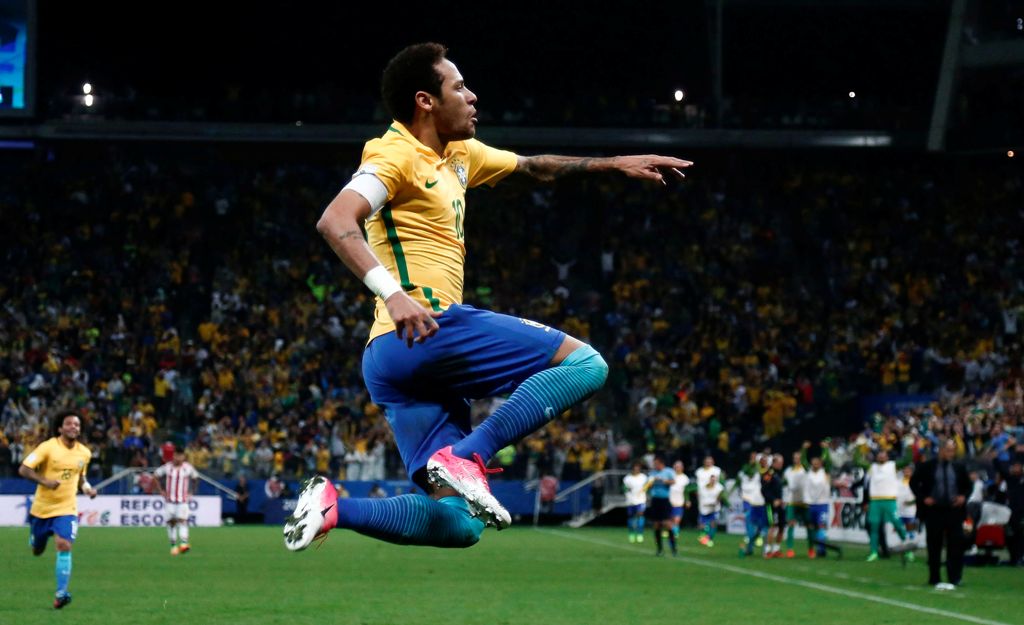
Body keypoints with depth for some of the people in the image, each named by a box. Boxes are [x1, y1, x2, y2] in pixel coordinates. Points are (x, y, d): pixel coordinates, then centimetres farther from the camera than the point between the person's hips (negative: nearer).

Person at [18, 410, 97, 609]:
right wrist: (44, 481, -32)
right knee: (37, 550, 15)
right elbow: (23, 469, -18)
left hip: (67, 508, 1)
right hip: (42, 507, -1)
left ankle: (61, 594, -18)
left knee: (64, 546, -20)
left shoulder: (84, 453, 0)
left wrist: (87, 487, -2)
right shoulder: (48, 447, -15)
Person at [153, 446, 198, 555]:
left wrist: (191, 492, 10)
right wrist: (161, 491, 3)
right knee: (171, 522, 1)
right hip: (170, 500, 1)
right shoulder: (167, 467, -2)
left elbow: (195, 478, 19)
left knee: (182, 520, -17)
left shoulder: (188, 468, 1)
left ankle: (184, 543, -28)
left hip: (183, 500, -1)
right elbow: (155, 476, 9)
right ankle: (173, 545, 10)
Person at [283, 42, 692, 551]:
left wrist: (616, 163, 33)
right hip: (426, 331, -9)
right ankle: (467, 457, -19)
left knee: (456, 524, 3)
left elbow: (534, 166, 37)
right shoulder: (396, 155, -6)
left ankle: (332, 507, -5)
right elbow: (335, 221, -21)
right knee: (584, 363, -11)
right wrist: (393, 292, -34)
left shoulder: (458, 155, 22)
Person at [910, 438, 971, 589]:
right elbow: (913, 482, 5)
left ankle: (954, 579, -2)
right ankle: (935, 580, 13)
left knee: (955, 546, -6)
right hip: (933, 511, -1)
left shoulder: (959, 468, 7)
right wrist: (923, 498, -7)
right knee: (934, 547, 5)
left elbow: (968, 486, 18)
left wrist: (963, 496, -2)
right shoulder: (927, 466, 0)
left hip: (954, 510, 1)